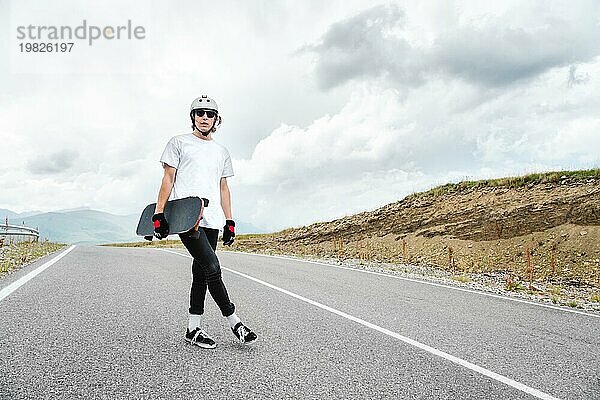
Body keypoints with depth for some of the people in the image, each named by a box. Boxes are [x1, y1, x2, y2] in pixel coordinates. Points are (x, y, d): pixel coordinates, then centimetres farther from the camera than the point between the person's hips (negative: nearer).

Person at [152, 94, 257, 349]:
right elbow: (168, 179, 4)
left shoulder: (222, 152, 21)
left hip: (211, 220, 5)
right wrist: (158, 214, -5)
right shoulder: (179, 143, 9)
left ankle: (194, 328, 16)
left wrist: (229, 222, 14)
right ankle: (234, 323, -6)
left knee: (201, 273, 7)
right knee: (212, 268, -16)